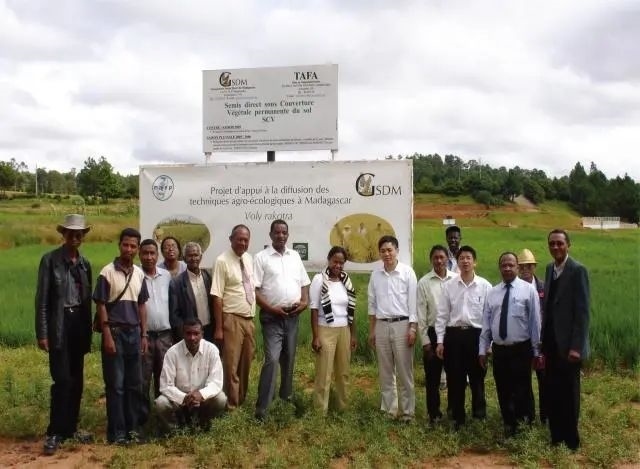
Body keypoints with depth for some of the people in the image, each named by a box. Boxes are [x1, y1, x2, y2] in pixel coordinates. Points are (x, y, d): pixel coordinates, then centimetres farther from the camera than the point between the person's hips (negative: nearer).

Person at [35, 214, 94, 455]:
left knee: (77, 380, 9)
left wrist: (89, 331, 10)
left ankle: (70, 427, 20)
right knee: (62, 379, -10)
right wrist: (41, 333, -12)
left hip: (80, 324, 5)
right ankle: (54, 433, -1)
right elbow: (42, 299, -7)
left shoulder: (85, 263, 11)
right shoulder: (50, 260, -5)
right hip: (59, 325, -5)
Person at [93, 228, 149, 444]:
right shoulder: (107, 272, -7)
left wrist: (144, 335, 9)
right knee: (115, 384, 0)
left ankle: (133, 427, 18)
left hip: (134, 333, 5)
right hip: (115, 332, -5)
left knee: (135, 384, 9)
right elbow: (101, 306, -8)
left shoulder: (139, 274, 8)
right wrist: (107, 335, -13)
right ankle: (116, 432, 7)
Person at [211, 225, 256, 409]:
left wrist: (253, 317, 10)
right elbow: (217, 297, -14)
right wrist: (219, 328, -17)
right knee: (231, 365, 0)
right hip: (232, 320, -6)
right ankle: (231, 405, 12)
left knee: (246, 363, 15)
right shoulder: (222, 261, -11)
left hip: (249, 319, 7)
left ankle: (242, 401, 29)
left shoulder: (250, 259, 9)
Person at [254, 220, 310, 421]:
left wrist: (305, 301, -2)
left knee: (289, 358, 15)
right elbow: (254, 289, -9)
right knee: (272, 360, -13)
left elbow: (304, 283, 16)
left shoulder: (295, 256, 10)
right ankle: (262, 406, -10)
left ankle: (287, 395, 32)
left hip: (293, 316, 5)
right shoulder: (261, 257, -5)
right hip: (272, 317, -5)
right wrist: (271, 308, -16)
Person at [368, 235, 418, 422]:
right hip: (382, 325, 4)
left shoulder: (407, 272, -5)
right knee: (385, 372, 10)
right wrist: (371, 330, 10)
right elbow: (372, 304, 11)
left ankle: (407, 411, 10)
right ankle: (388, 409, 20)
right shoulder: (375, 274, 5)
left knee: (404, 371, 1)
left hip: (402, 324, -3)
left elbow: (413, 302, -5)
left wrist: (413, 328, -11)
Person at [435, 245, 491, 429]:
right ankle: (457, 418, 22)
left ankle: (479, 416, 26)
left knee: (477, 378, 10)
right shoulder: (449, 286, 3)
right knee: (455, 380, 7)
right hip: (453, 334, 1)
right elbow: (442, 315, 4)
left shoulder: (485, 286, -2)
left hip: (476, 334, -1)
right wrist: (440, 341, 0)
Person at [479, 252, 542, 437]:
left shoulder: (528, 290, -3)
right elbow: (486, 323, 8)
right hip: (499, 350, 4)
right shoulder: (492, 293, 8)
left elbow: (535, 322, -4)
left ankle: (525, 420, 18)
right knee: (503, 391, 11)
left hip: (521, 349, -4)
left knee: (522, 390, -2)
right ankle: (509, 426, 25)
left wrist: (537, 351, -4)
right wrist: (482, 350, 5)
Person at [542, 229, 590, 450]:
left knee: (569, 394, 3)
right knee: (552, 393, 12)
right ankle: (556, 438, 23)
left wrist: (576, 346, -20)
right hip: (551, 342, 7)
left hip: (568, 344, -6)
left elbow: (582, 310, -15)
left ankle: (571, 442, 16)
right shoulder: (550, 269, 11)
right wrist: (543, 340, 8)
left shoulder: (577, 270, -11)